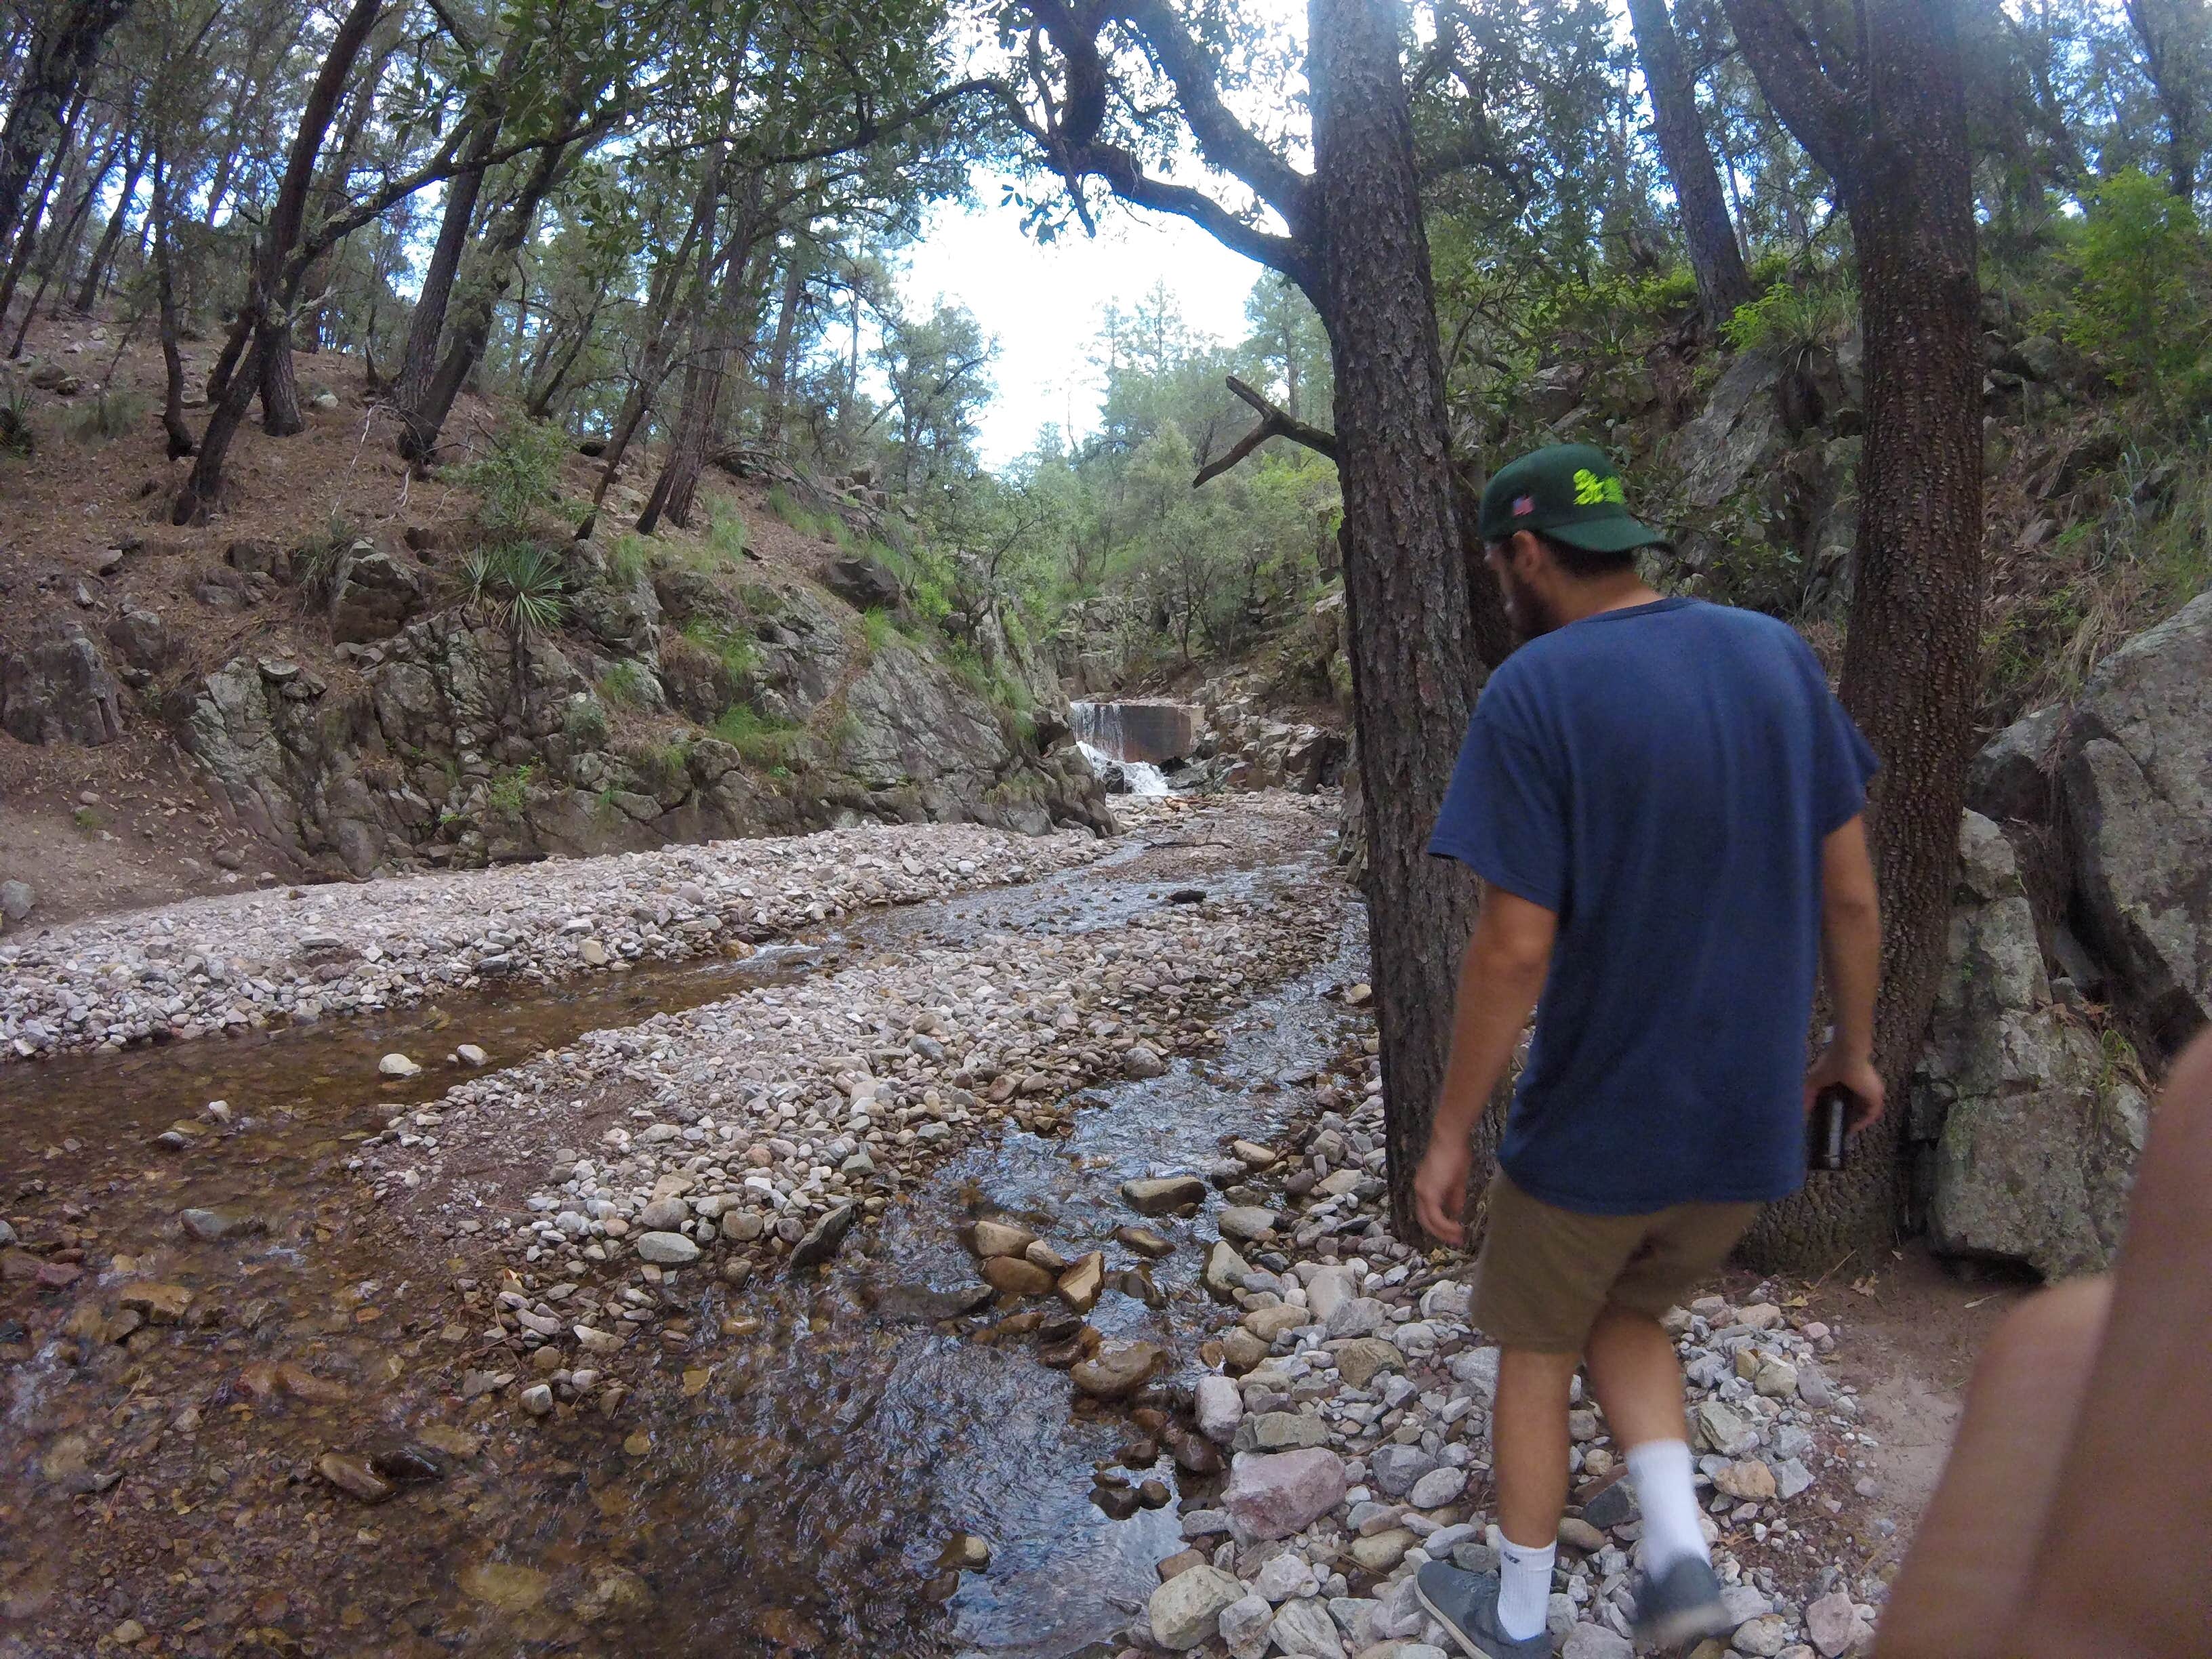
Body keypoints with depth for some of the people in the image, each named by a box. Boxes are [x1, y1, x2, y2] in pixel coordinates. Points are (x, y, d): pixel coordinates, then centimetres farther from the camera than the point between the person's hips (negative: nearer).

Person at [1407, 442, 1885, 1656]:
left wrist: (1449, 1134, -10)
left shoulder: (1532, 697, -19)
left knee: (1535, 1352, 19)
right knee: (1623, 1321, 30)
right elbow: (1851, 891, 3)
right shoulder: (1777, 658, -2)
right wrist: (1853, 1048, 17)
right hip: (1751, 1122, 5)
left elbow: (1514, 950, -21)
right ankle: (1678, 1553, 17)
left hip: (1592, 1126, -5)